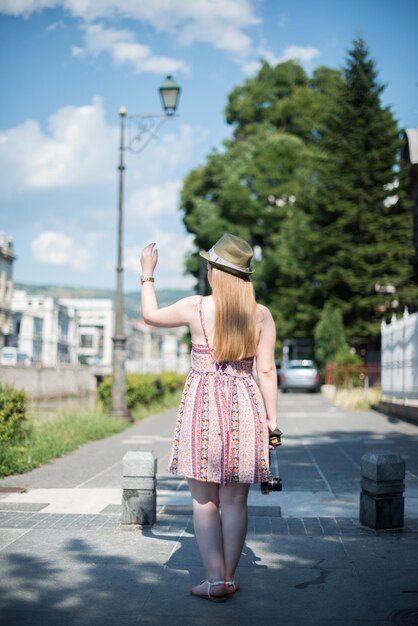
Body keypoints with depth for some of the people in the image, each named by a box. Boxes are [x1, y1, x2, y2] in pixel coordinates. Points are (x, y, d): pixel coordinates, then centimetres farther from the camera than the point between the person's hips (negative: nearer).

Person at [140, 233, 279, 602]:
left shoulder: (196, 308, -3)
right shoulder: (261, 315, 2)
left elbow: (151, 315, 15)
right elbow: (266, 371, 0)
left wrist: (147, 274, 27)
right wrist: (272, 419, 6)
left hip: (203, 405, -2)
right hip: (244, 406, 2)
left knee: (204, 499, 5)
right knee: (234, 500, 8)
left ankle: (215, 580, 4)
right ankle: (228, 578, 14)